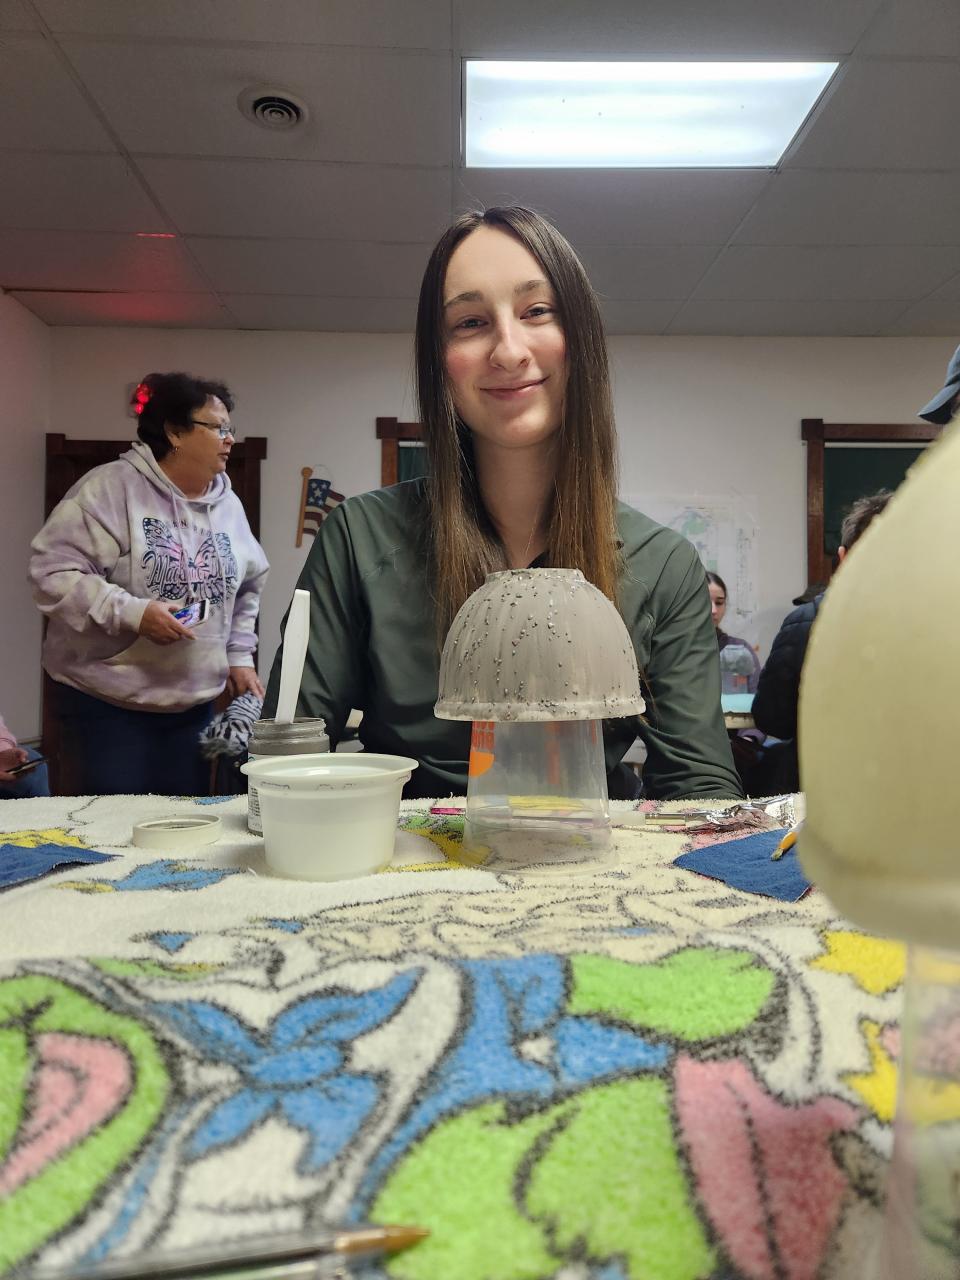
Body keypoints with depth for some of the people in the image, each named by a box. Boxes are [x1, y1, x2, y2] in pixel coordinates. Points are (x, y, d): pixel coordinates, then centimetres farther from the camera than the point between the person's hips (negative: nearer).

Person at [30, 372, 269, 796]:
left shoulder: (228, 504, 9)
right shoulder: (110, 488, -11)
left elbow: (248, 587, 20)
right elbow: (53, 573, -16)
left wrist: (239, 656, 11)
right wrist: (132, 612, -25)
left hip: (195, 703, 6)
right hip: (107, 702, -5)